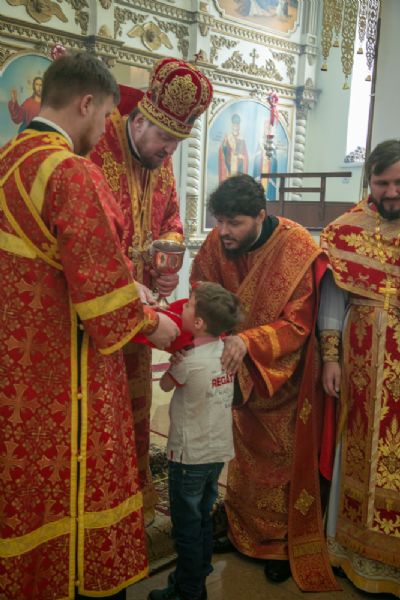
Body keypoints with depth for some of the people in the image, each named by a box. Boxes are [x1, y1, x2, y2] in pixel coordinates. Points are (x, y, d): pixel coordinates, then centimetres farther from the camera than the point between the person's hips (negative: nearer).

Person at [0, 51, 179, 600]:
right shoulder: (72, 172, -20)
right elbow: (100, 276, -20)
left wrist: (125, 286, 13)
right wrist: (149, 323, -3)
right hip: (64, 363, -8)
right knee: (76, 477, 8)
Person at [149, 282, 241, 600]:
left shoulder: (188, 361, -21)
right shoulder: (225, 350, -4)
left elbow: (166, 384, -2)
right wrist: (182, 356, 1)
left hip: (190, 455, -7)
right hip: (218, 451, 7)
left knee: (186, 526, 8)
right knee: (204, 520, 20)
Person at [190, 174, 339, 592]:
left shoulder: (296, 249, -25)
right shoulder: (217, 244, -12)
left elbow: (298, 324, -24)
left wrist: (248, 341, -40)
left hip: (285, 374, -4)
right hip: (243, 376, 4)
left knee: (281, 462, 10)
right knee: (245, 455, 18)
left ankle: (283, 545, 29)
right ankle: (243, 532, 37)